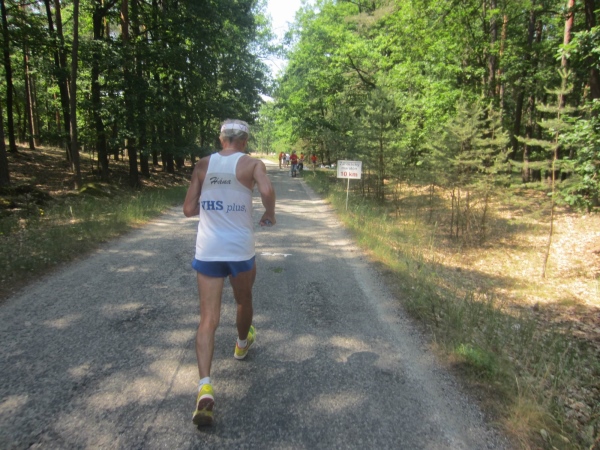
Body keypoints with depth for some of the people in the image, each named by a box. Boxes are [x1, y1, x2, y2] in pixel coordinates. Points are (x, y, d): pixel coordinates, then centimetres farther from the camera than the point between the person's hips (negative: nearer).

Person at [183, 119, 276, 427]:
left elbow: (189, 209, 4)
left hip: (207, 250, 2)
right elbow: (267, 191, -23)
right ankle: (242, 344, 51)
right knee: (244, 301, 26)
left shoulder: (203, 165, 5)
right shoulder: (252, 164, -3)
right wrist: (270, 214, -3)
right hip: (240, 249, -1)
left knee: (208, 320, 1)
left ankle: (205, 387, -12)